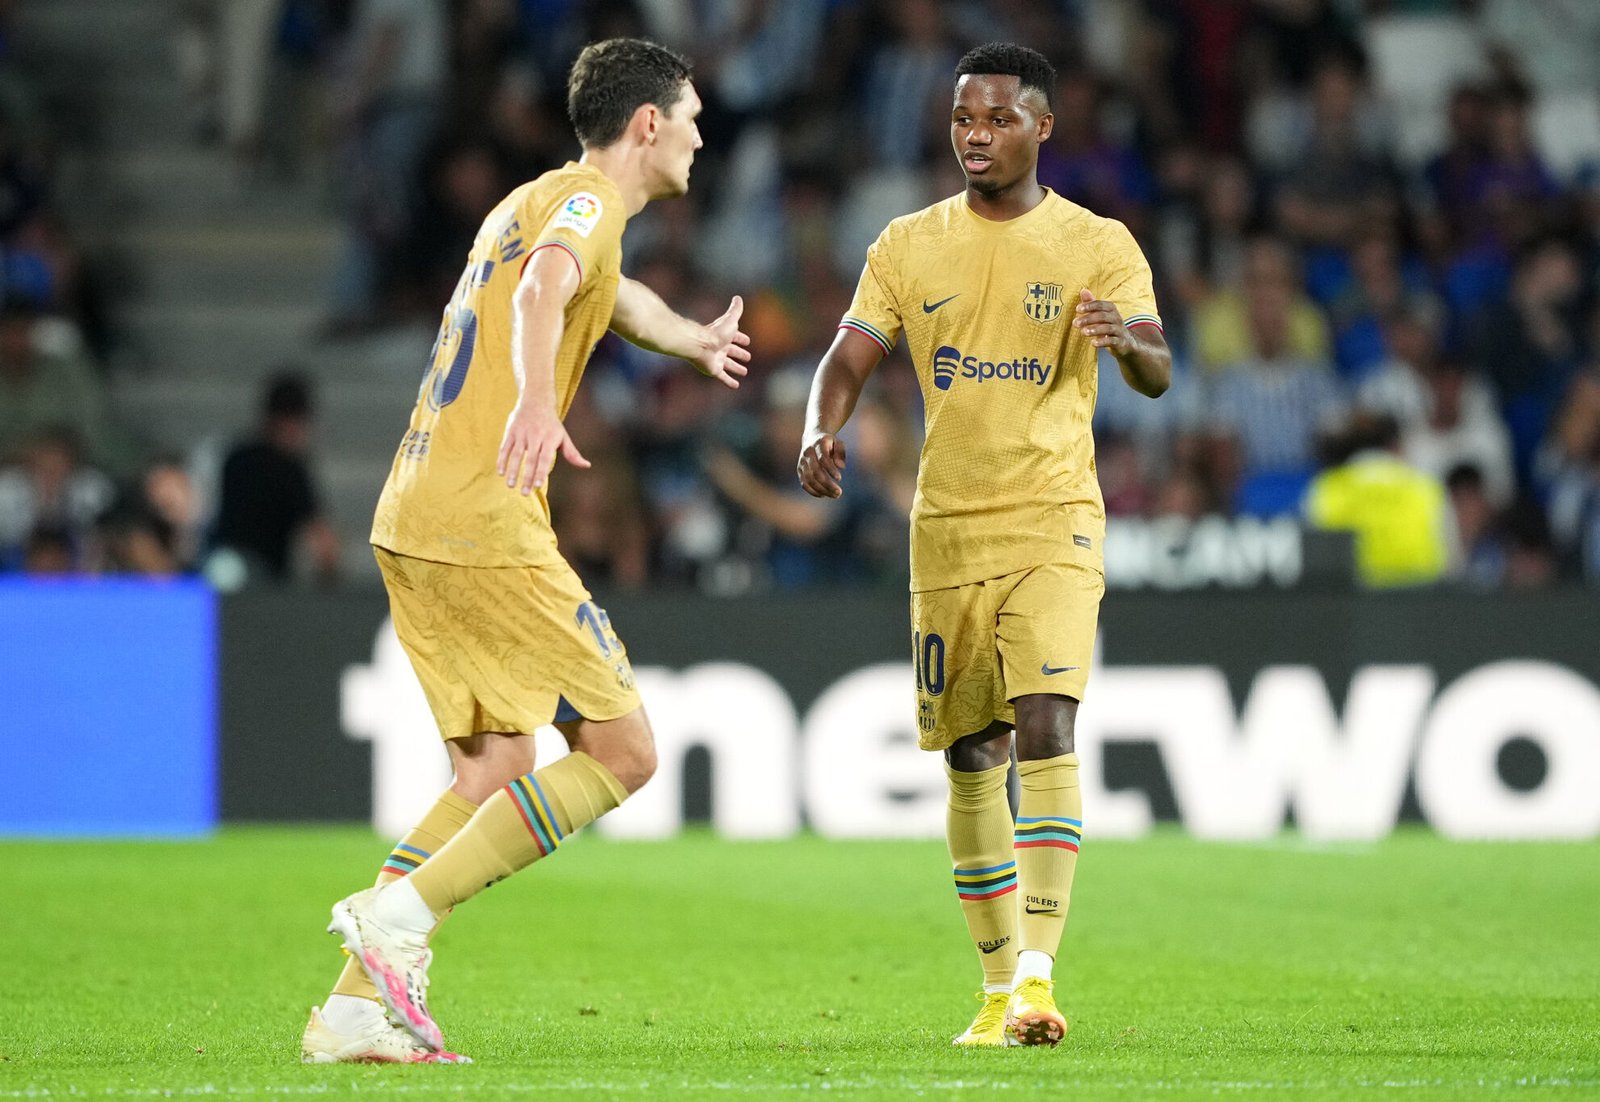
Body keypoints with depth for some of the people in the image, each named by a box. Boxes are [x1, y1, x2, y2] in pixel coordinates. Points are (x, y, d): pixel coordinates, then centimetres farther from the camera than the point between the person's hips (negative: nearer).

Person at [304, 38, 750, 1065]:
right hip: (486, 528, -9)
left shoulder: (534, 200, 24)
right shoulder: (588, 198, -6)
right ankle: (401, 911, -14)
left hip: (411, 521, 9)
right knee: (623, 753, -5)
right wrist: (536, 403, -48)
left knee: (492, 772, 11)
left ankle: (357, 1008, 1)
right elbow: (543, 287, -30)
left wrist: (695, 338, 65)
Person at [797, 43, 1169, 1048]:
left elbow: (1157, 374, -10)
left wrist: (1128, 340, -34)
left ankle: (1038, 973, -24)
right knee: (974, 760, 6)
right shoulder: (911, 246, 7)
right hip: (948, 531, 3)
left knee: (1045, 727, -20)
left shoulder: (1099, 246, 0)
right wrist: (823, 432, -21)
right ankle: (1001, 987, 17)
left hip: (1055, 526, -3)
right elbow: (849, 358, 2)